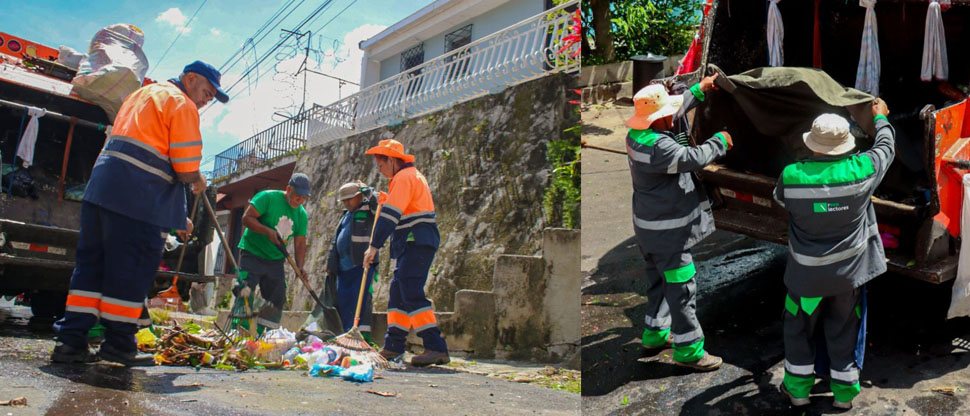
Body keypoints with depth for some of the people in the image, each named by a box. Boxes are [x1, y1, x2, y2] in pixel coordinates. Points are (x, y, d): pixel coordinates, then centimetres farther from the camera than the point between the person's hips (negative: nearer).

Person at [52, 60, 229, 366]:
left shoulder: (142, 94, 27)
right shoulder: (182, 105, -3)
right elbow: (187, 172, -12)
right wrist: (199, 182, 13)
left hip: (102, 186, 9)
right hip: (141, 199, -9)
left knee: (91, 264, 10)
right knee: (132, 271, -1)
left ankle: (70, 341, 11)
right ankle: (118, 343, 7)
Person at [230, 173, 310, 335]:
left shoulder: (302, 214, 7)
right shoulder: (268, 197, -9)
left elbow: (300, 244, 8)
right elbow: (247, 217, -14)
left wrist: (300, 266, -6)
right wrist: (268, 231, -26)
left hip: (276, 260, 6)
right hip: (252, 253, -6)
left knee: (277, 300, 4)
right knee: (245, 294, -14)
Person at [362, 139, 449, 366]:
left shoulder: (404, 178, -10)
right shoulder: (412, 175, 22)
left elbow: (390, 215, -18)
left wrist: (374, 246, -17)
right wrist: (385, 200, 19)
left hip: (416, 243, -11)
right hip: (413, 245, 11)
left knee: (412, 294, -15)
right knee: (398, 294, 12)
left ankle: (436, 348, -17)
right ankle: (393, 347, 17)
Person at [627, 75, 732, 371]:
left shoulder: (636, 134, 3)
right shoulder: (658, 146, -29)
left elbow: (675, 113, 17)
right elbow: (692, 158, -29)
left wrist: (699, 90, 21)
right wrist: (720, 141, -11)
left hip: (648, 227, 10)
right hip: (667, 231, -10)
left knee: (659, 280, 24)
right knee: (681, 288, 1)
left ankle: (655, 332, 38)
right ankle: (688, 349, 12)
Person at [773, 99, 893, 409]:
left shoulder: (791, 176, -20)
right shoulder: (861, 170, -16)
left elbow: (780, 199, 4)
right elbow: (886, 147, 6)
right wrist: (880, 117, 26)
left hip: (807, 273, -2)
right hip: (848, 272, 2)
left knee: (799, 329, 17)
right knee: (843, 331, 18)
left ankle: (798, 389, 28)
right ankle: (844, 392, 31)